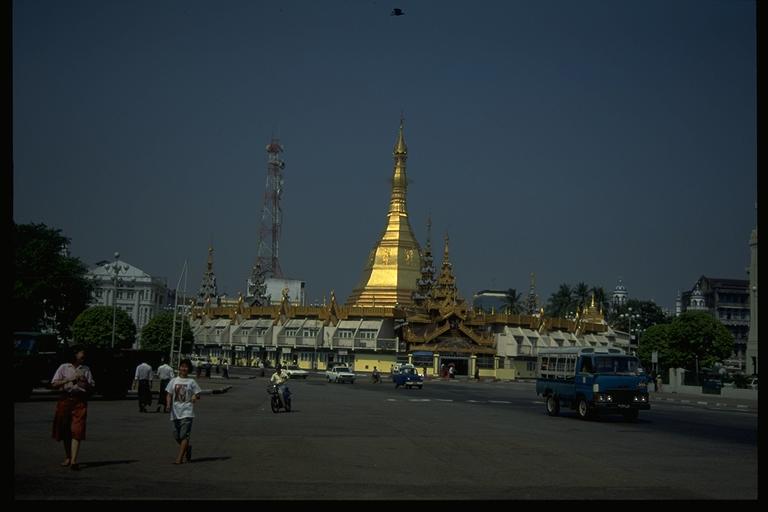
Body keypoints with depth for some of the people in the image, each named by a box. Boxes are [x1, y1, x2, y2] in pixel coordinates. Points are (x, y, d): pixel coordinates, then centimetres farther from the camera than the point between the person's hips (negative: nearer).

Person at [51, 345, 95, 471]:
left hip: (80, 400, 0)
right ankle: (68, 457, 23)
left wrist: (84, 382, -8)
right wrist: (69, 379, -10)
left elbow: (92, 387, 12)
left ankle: (74, 461, -16)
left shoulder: (86, 369, 12)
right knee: (65, 430, 6)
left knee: (77, 431, -11)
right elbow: (54, 384, 0)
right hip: (65, 399, 0)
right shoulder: (64, 367, 7)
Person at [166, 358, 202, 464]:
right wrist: (168, 404, -9)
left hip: (187, 412, -4)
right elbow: (169, 394, 8)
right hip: (175, 412, 4)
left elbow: (197, 395, 6)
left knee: (184, 435, -13)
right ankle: (188, 448, 36)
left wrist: (194, 398, -17)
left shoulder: (191, 382, 3)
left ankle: (180, 458, -15)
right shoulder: (173, 381, 9)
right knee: (177, 436, 9)